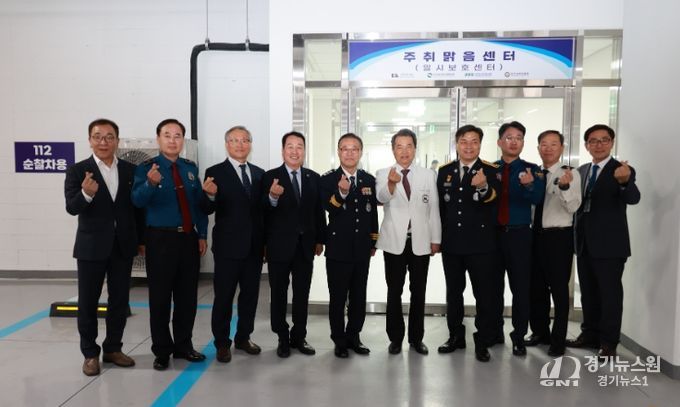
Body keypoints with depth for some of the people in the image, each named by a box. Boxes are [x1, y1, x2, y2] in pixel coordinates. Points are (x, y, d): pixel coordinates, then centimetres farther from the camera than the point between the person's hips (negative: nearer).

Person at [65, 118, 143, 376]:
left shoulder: (130, 170, 3)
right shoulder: (77, 171, -5)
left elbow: (138, 207, 6)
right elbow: (71, 208, -15)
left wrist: (142, 239, 5)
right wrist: (86, 194, -36)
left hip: (123, 246, 3)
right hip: (91, 246, -2)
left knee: (120, 301, 11)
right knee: (88, 302, 8)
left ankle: (113, 348, 26)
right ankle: (90, 354, 22)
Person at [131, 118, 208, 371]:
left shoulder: (191, 168, 9)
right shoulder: (146, 167, -5)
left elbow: (199, 202, 10)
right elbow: (138, 201, -20)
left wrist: (202, 234, 4)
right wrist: (150, 183, -40)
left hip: (189, 238, 4)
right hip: (161, 239, -4)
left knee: (187, 296, 11)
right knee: (160, 297, 5)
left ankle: (183, 345, 27)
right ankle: (162, 350, 19)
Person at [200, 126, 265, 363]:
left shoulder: (259, 173, 8)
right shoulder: (215, 172, -6)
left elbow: (262, 209, 11)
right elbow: (206, 210, -13)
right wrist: (210, 195, -33)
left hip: (254, 246, 5)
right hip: (228, 246, -4)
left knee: (250, 294, 13)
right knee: (224, 296, 5)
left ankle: (243, 337, 29)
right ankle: (222, 343, 19)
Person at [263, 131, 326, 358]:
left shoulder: (314, 178, 5)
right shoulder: (270, 177, -6)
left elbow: (319, 211, 7)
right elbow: (264, 213, -12)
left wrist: (320, 240, 5)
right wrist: (272, 197, -32)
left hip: (305, 246, 3)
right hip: (280, 246, -3)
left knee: (302, 294, 11)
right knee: (279, 294, 10)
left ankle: (299, 337, 25)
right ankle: (283, 338, 24)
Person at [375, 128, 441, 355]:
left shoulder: (428, 175, 5)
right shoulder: (383, 174, -1)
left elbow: (434, 209, 6)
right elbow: (382, 198, -22)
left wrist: (435, 239, 3)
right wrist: (391, 183, -43)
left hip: (420, 242, 2)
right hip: (394, 242, -1)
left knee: (418, 292, 9)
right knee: (394, 292, 6)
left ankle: (416, 338, 22)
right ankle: (395, 338, 19)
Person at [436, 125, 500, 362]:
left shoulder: (491, 171, -6)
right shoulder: (445, 171, 5)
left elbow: (493, 203, -23)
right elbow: (440, 205, 9)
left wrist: (483, 187, -44)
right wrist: (438, 236, 8)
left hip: (480, 243, -4)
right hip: (451, 243, 4)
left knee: (484, 294, 4)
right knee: (453, 292, 15)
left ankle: (482, 342, 17)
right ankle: (456, 336, 29)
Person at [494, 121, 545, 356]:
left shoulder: (532, 170, 0)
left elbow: (537, 199, -17)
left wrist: (529, 185, -38)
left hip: (519, 235, -2)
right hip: (492, 233, 2)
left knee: (521, 287, 2)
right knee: (494, 286, 12)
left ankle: (519, 338, 15)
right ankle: (495, 332, 26)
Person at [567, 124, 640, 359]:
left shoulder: (622, 171, -8)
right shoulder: (581, 171, 11)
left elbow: (633, 199, -26)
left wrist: (625, 181, -46)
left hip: (609, 244, -6)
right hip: (585, 243, 6)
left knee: (610, 294, 1)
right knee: (588, 293, 14)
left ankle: (608, 342, 12)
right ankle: (590, 334, 27)